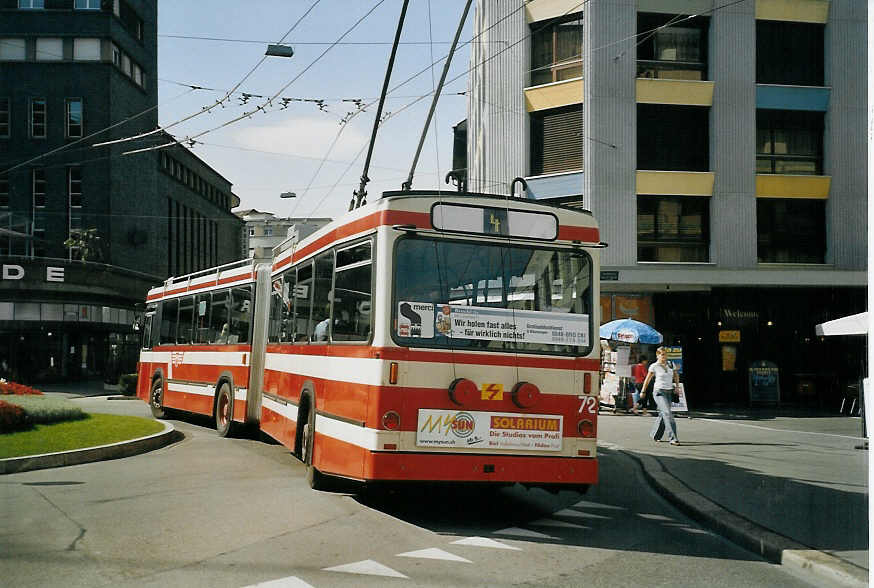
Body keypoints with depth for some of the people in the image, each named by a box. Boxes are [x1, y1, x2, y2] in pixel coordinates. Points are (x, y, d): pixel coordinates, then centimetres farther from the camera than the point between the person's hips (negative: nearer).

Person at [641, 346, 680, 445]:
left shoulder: (670, 364, 9)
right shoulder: (654, 366, -4)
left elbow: (676, 376, 24)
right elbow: (647, 380, 6)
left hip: (668, 392, 6)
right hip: (659, 392, -5)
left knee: (663, 414, 10)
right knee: (667, 413, -18)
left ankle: (655, 435, 29)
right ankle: (672, 438, -22)